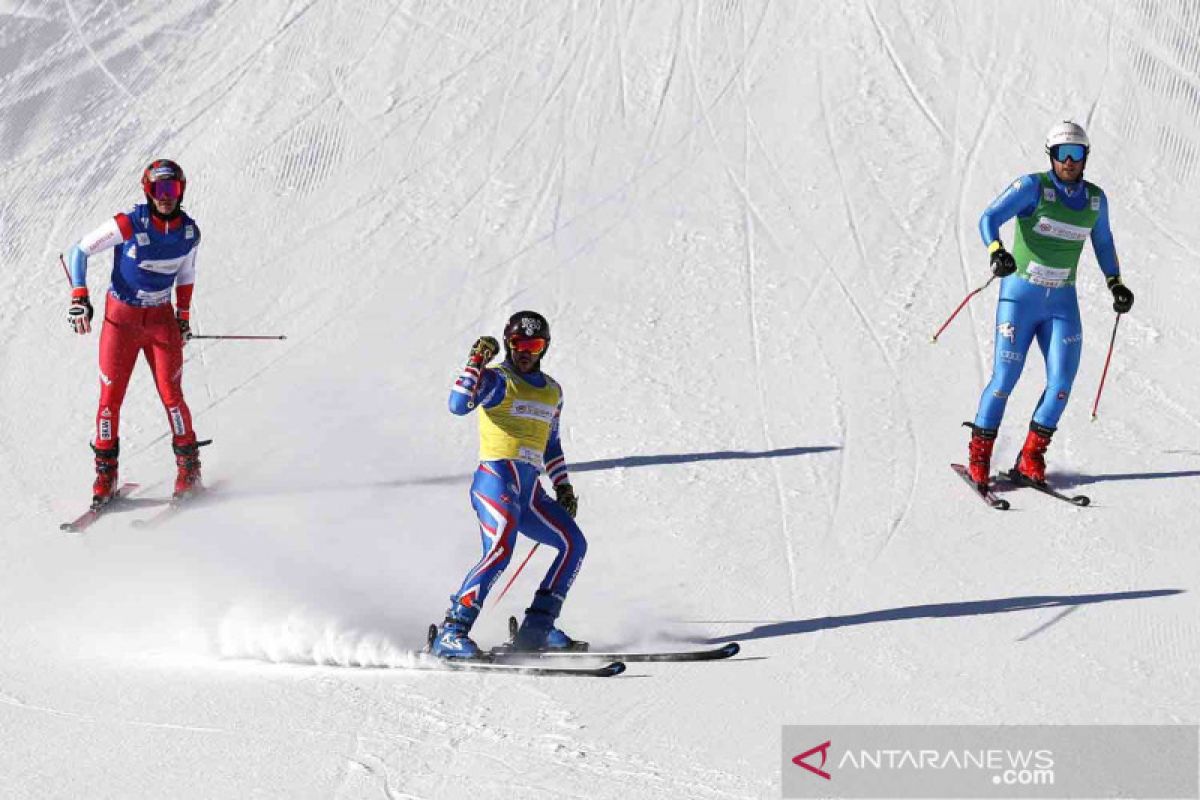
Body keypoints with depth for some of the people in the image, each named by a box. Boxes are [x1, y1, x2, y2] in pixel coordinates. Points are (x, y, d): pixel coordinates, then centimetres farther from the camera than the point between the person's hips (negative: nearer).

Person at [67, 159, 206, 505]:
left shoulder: (189, 232, -5)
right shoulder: (130, 224, -18)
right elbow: (80, 250, -9)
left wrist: (184, 314, 15)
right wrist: (79, 297, -17)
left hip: (162, 319, 2)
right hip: (121, 317, -2)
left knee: (171, 394, -7)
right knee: (110, 396, -2)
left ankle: (188, 466, 9)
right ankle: (105, 473, 11)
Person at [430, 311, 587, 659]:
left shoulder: (552, 391, 20)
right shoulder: (496, 380, -1)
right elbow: (458, 405, -19)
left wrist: (563, 487, 23)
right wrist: (476, 362, -24)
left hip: (530, 491, 8)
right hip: (497, 478, -8)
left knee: (574, 543, 3)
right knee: (500, 551, -27)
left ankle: (536, 629, 2)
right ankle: (451, 633, -29)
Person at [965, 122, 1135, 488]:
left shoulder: (1095, 199, 5)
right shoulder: (1033, 186, -10)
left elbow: (1102, 241, 23)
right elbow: (990, 218, -18)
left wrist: (1116, 283, 21)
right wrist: (997, 251, -36)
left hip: (1062, 302, 4)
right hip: (1020, 296, -4)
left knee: (1062, 382, -7)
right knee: (1005, 379, -8)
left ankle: (1031, 460, 5)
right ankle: (978, 456, 7)